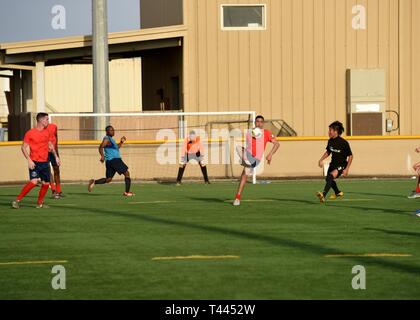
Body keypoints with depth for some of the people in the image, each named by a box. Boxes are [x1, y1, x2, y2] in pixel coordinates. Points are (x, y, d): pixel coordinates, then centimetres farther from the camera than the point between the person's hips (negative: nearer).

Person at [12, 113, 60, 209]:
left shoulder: (47, 132, 10)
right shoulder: (30, 133, -8)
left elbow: (51, 145, 24)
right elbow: (24, 147, -7)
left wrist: (56, 156, 18)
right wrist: (29, 160, -17)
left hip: (45, 162, 6)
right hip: (35, 162, -6)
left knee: (46, 183, 4)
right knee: (34, 182, -20)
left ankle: (39, 203, 21)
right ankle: (17, 201, -14)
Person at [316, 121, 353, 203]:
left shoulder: (344, 143, -21)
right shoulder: (330, 141, -3)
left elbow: (350, 156, -13)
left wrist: (347, 169, -17)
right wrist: (321, 160, 1)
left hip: (341, 165, -8)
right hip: (333, 163, 8)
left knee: (331, 176, -33)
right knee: (328, 179, 23)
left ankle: (323, 195, -47)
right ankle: (338, 193, 52)